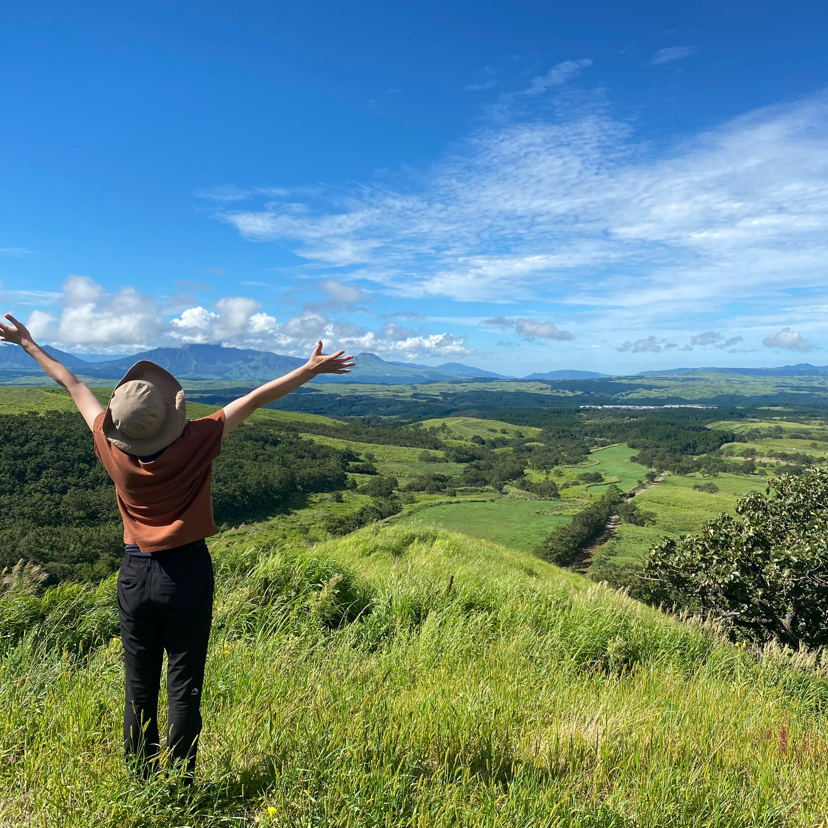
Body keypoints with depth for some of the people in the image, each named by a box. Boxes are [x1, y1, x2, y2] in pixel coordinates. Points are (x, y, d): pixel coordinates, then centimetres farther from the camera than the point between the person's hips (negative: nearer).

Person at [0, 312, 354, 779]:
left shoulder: (111, 446, -11)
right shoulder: (196, 444, -20)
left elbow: (73, 385, 2)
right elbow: (255, 400, -16)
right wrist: (312, 369, -11)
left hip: (135, 575, 4)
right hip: (188, 574, -3)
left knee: (139, 689, 16)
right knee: (184, 689, 8)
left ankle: (140, 782, 30)